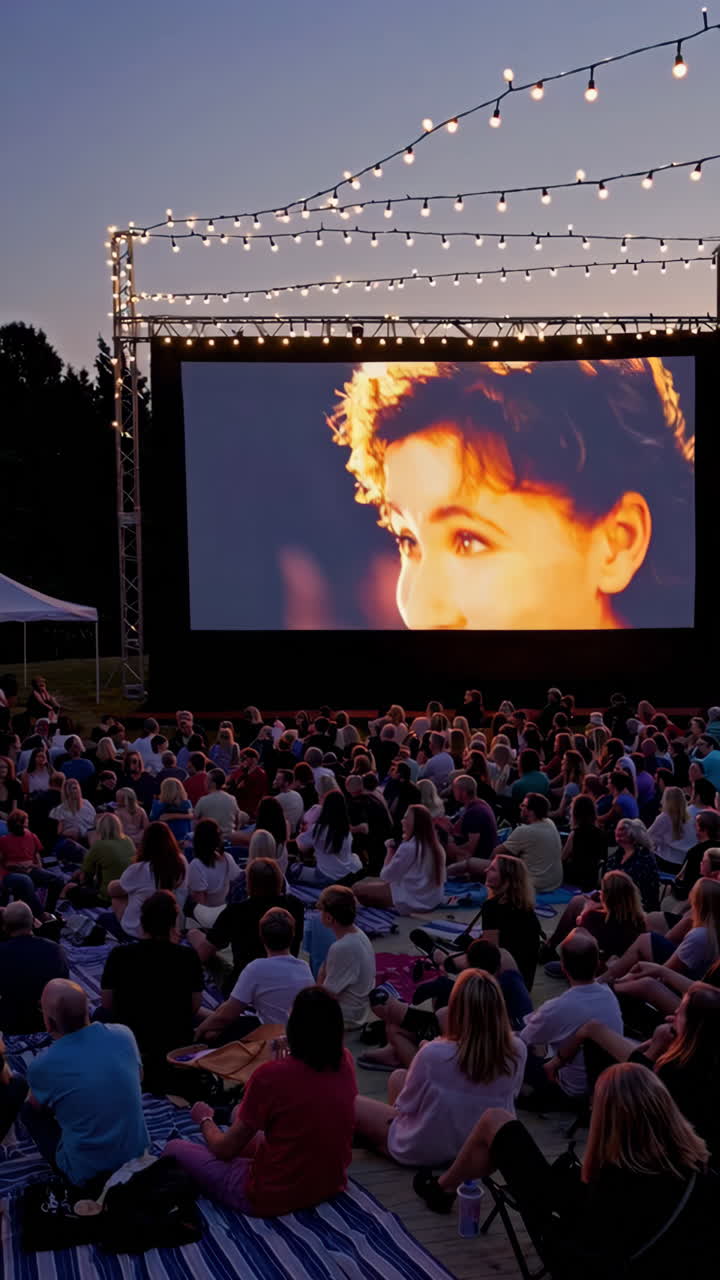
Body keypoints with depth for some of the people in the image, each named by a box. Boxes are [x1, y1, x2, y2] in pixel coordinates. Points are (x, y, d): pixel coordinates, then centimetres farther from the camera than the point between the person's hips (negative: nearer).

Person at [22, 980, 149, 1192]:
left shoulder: (42, 1065, -21)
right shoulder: (124, 1034, -11)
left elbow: (37, 1106, 5)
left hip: (88, 1176, -4)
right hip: (138, 1156, 4)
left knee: (29, 1111, 17)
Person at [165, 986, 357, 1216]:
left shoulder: (270, 1075, -24)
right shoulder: (345, 1063, -7)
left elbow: (225, 1149, -9)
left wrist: (205, 1119, 9)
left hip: (274, 1198, -6)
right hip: (331, 1186, 6)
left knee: (174, 1149, 13)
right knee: (239, 1113, 27)